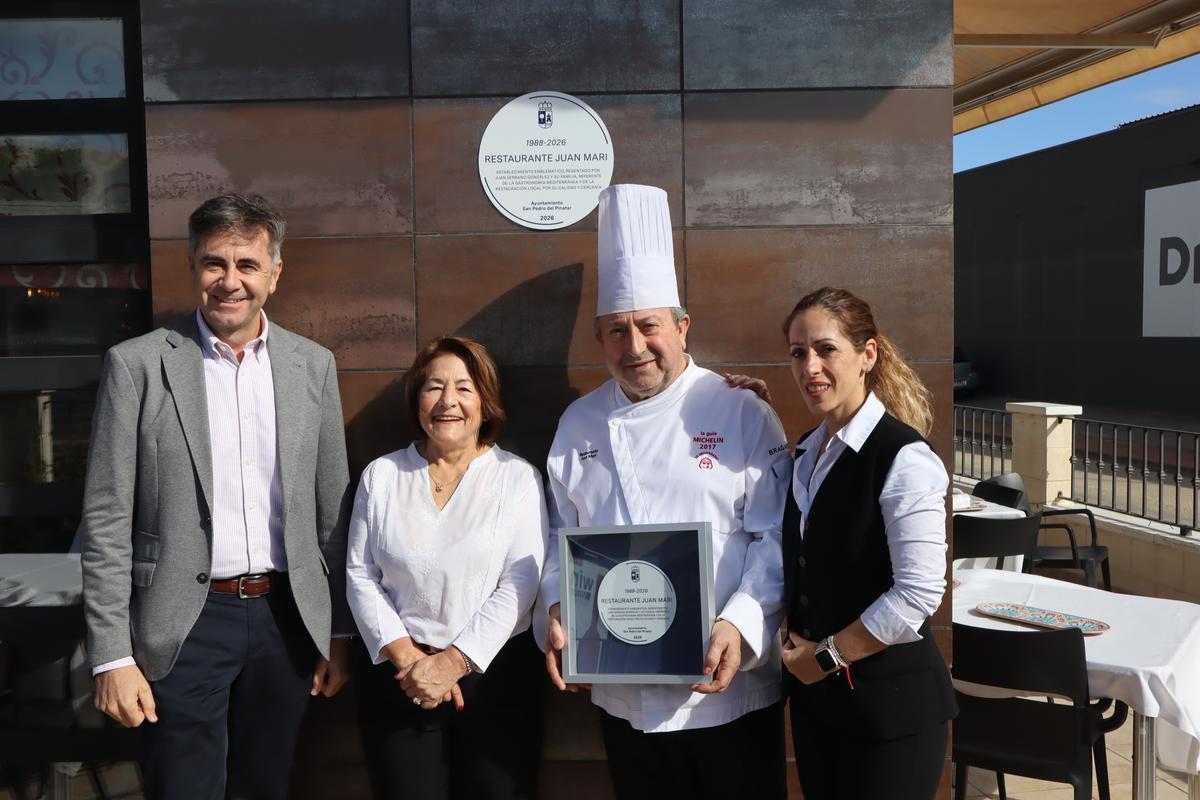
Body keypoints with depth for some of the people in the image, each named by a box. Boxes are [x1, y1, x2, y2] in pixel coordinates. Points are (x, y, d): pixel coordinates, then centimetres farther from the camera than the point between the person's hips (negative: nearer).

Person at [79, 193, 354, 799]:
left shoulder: (313, 364, 3)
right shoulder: (137, 365, -6)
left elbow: (332, 512, 7)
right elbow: (106, 522, -5)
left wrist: (339, 633, 8)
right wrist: (112, 657, -8)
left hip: (287, 616, 3)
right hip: (187, 626, -3)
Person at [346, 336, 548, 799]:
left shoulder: (518, 477, -1)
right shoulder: (381, 475, 5)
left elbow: (519, 585, -7)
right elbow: (360, 575, 3)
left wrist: (453, 662, -13)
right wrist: (407, 658, -8)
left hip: (495, 672, -1)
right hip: (397, 675, 1)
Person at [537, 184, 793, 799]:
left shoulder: (743, 414, -5)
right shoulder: (579, 424, 6)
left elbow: (776, 537, -7)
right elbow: (563, 537, 11)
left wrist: (738, 624, -20)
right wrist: (557, 612, -5)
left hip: (728, 687, -2)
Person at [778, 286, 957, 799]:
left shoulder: (903, 458, -16)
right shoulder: (806, 455, 8)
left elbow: (920, 592, -21)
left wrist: (828, 656, -12)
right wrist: (796, 651, 6)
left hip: (889, 703, -7)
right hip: (813, 694, 7)